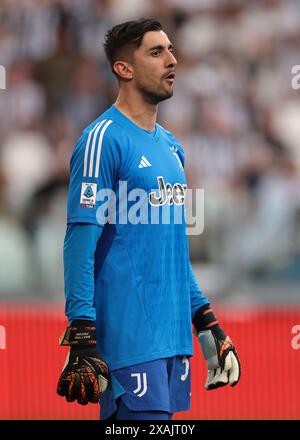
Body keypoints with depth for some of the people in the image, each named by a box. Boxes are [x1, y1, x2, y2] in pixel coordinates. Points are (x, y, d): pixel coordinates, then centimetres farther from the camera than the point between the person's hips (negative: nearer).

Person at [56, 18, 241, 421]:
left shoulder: (170, 146, 17)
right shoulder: (103, 139, -9)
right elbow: (81, 242, -14)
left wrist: (205, 320, 21)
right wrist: (81, 336, -19)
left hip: (175, 332, 8)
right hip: (128, 337, -8)